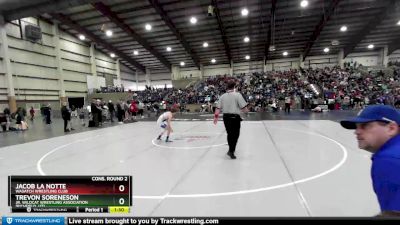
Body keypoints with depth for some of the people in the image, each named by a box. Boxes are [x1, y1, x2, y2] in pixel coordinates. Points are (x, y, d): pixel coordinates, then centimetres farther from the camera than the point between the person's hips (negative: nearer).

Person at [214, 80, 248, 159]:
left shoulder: (223, 96, 2)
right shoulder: (237, 95, -11)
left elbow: (218, 108, -2)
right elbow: (244, 107, -14)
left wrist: (216, 117, 4)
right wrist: (246, 110, 7)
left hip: (226, 117, 5)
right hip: (235, 117, -5)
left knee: (230, 134, 20)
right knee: (235, 135, 6)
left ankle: (231, 149, 35)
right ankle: (231, 151, 0)